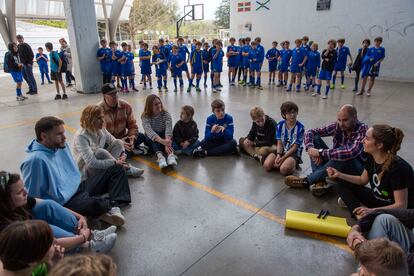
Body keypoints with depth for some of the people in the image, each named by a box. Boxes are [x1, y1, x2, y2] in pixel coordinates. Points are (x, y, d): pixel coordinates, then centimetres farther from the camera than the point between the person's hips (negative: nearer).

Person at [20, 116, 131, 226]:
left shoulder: (61, 145, 3)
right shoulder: (35, 159, -22)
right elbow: (31, 198, -18)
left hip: (78, 187, 9)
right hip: (64, 202, -9)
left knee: (117, 169, 4)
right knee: (94, 203, -41)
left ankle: (114, 206, -16)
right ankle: (113, 206, -6)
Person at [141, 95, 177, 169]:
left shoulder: (166, 114, -14)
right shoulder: (145, 117, -18)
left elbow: (168, 128, -32)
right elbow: (149, 131, -37)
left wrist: (167, 141, -51)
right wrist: (162, 141, -55)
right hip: (152, 141, -1)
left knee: (168, 136, -30)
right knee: (155, 136, -33)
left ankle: (171, 154, -53)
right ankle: (159, 156, -56)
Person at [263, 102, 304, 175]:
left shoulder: (300, 128, -11)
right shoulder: (280, 125, 0)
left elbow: (295, 147, -11)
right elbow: (279, 143, -1)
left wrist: (283, 158, -19)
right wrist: (278, 155, -20)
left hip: (294, 153, -3)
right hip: (281, 150, 4)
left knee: (284, 170, -31)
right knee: (267, 165, -20)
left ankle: (294, 165, 1)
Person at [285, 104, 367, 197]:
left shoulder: (363, 130, -23)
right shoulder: (337, 126, -9)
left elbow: (351, 152, -42)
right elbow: (310, 132, -10)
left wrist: (321, 153, -38)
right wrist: (311, 149, -31)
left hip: (356, 169, -5)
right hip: (335, 163, 5)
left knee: (344, 156, -39)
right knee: (315, 138, -11)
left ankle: (307, 181, -23)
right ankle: (320, 181, -23)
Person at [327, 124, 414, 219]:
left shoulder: (398, 168, -29)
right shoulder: (371, 157, -9)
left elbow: (401, 205, -25)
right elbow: (362, 180, 9)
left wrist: (372, 211, -35)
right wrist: (339, 175, -4)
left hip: (398, 212, -7)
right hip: (378, 199, 7)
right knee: (342, 184, -2)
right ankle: (361, 216, -13)